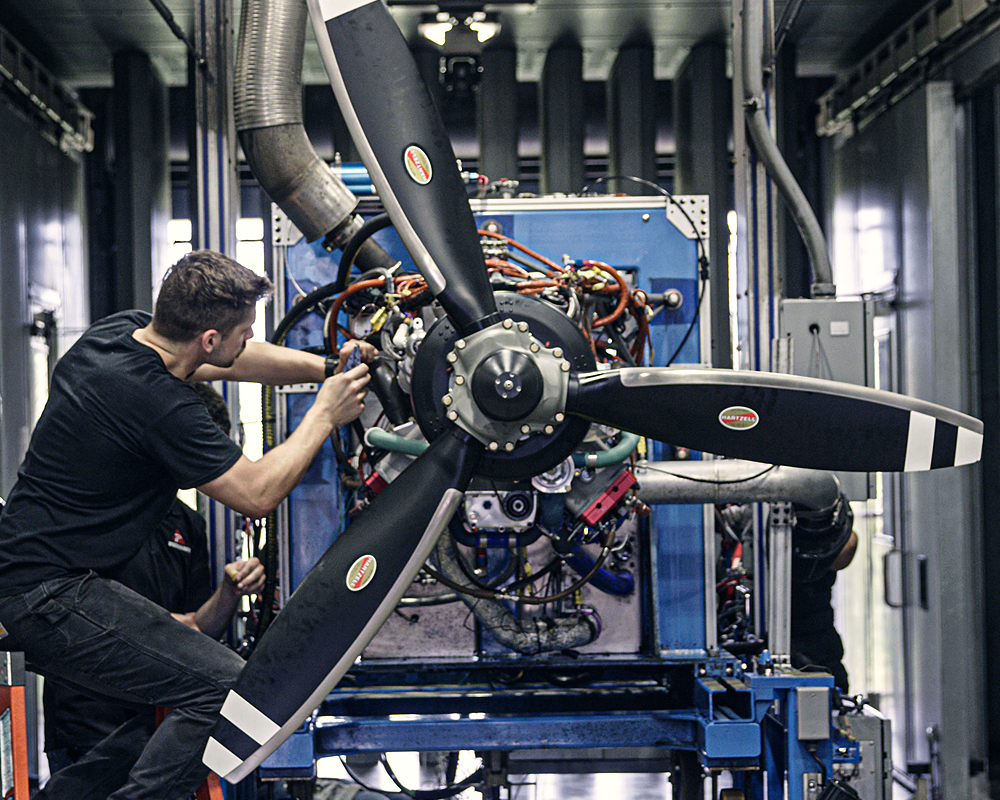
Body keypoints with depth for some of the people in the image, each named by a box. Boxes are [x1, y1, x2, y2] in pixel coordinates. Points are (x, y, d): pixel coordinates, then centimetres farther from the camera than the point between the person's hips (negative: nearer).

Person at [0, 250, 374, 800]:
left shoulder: (119, 330, 4)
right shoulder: (162, 406, -23)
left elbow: (232, 362, 21)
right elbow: (256, 494, -12)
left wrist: (328, 368, 14)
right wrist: (325, 414, -3)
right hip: (50, 599, -10)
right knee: (226, 687, -15)